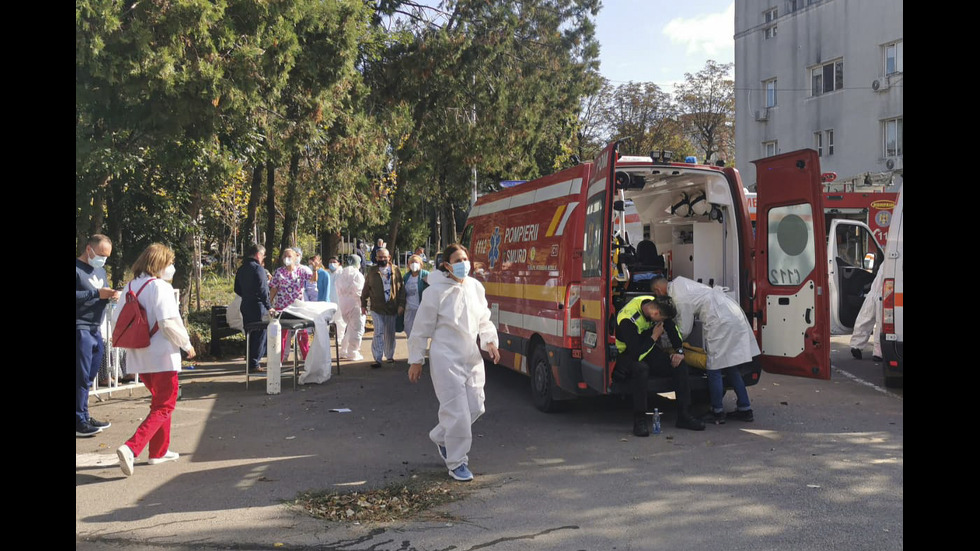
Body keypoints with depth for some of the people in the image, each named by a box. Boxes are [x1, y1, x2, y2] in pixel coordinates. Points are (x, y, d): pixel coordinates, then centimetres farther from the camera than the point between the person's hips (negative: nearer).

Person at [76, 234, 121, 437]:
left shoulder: (101, 271, 19)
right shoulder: (77, 269, -9)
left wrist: (112, 295, 3)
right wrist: (97, 294, -21)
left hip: (96, 330, 8)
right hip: (81, 330, -8)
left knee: (89, 377, 11)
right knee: (81, 377, -7)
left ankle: (84, 417, 18)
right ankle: (79, 422, -3)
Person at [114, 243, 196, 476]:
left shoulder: (131, 286, 8)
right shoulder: (160, 287, -15)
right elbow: (168, 323, -23)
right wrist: (187, 344, -11)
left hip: (139, 356, 8)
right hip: (162, 356, -8)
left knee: (159, 401, 22)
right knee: (164, 407, 0)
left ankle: (159, 451, 26)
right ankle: (131, 448, -16)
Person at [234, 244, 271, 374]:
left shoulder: (241, 269, 11)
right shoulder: (258, 268, -15)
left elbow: (237, 290, 17)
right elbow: (263, 290, -19)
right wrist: (269, 306, -15)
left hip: (245, 307, 8)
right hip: (258, 307, -8)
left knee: (250, 336, 15)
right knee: (259, 336, -1)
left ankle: (250, 362, 21)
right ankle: (254, 364, -1)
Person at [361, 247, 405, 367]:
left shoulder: (396, 270, 3)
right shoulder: (372, 271, 4)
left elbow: (401, 288, 3)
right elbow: (366, 289, 10)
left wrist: (401, 304, -3)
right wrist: (363, 304, 8)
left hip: (392, 308, 1)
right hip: (377, 308, -1)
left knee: (390, 334, 12)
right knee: (378, 333, -8)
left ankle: (389, 356, 27)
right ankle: (378, 359, -7)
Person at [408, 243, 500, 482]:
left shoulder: (475, 287, 5)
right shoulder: (436, 291, -12)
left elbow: (484, 320, 18)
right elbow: (422, 328, -6)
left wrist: (489, 341, 3)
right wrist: (415, 361, -4)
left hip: (472, 357, 7)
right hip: (446, 359, -7)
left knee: (476, 407, 10)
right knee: (457, 412, -5)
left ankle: (440, 436, 34)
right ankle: (457, 463, 12)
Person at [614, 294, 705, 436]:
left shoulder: (655, 305, -11)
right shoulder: (628, 320, -33)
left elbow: (672, 328, 5)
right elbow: (636, 355, -33)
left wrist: (679, 351, -4)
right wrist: (654, 337, -24)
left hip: (649, 349, 7)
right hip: (628, 354, -7)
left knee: (680, 364, -13)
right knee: (640, 368, -40)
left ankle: (684, 415, -7)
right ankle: (639, 420, -30)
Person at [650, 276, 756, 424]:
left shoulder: (680, 299, -15)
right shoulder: (678, 282, 11)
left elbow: (684, 330, -5)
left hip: (722, 322, -10)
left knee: (715, 369, -2)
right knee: (731, 368, 14)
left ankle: (718, 413, 4)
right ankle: (745, 409, 18)